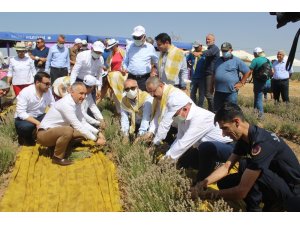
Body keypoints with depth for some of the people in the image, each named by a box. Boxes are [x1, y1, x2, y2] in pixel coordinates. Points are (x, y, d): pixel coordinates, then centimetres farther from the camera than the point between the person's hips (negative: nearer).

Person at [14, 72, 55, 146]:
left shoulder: (48, 91, -8)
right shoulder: (25, 93, -23)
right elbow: (21, 113, -27)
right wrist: (37, 123, -36)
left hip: (39, 117, 5)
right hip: (24, 118, -4)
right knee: (27, 126, -38)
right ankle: (24, 137, 0)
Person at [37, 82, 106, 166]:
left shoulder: (77, 103, -1)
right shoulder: (66, 103, -27)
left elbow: (82, 123, 3)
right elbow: (77, 125, -30)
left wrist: (97, 133, -7)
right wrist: (95, 139, -26)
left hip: (57, 131, 9)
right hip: (44, 134, -9)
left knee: (83, 133, 3)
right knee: (68, 130, -35)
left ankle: (55, 146, 11)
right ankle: (57, 158, -12)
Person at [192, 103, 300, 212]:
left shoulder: (262, 143, -31)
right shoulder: (244, 138, -3)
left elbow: (242, 191, -31)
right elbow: (226, 167, 1)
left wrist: (213, 194, -19)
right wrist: (204, 183, -13)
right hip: (275, 180, 9)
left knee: (245, 165, -29)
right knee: (224, 183, 0)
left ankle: (254, 208, -9)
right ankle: (273, 203, 6)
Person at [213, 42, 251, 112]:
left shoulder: (236, 61, -1)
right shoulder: (218, 60, 15)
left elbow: (247, 72, 0)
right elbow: (214, 74, 25)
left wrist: (241, 83, -4)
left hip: (231, 92, -5)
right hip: (218, 91, 5)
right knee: (216, 111, 12)